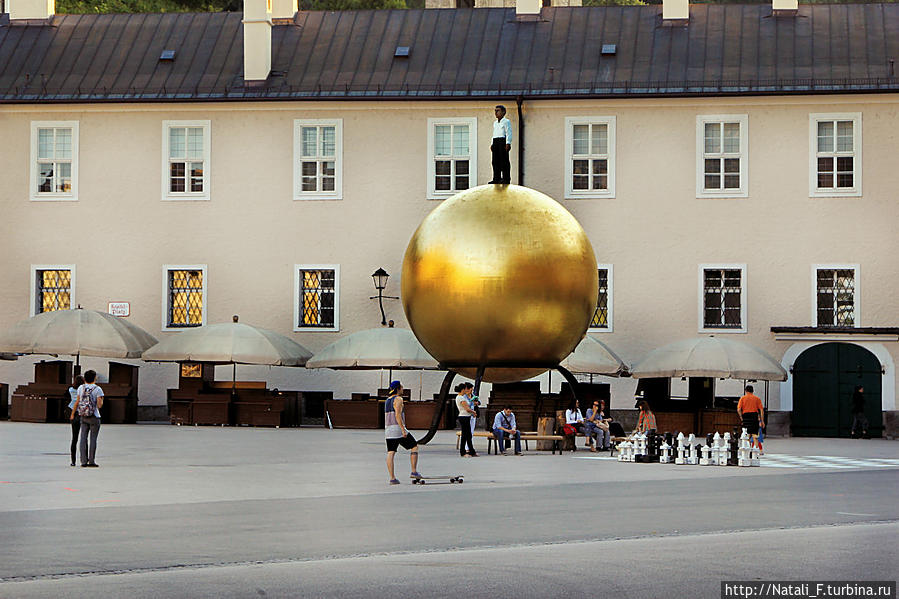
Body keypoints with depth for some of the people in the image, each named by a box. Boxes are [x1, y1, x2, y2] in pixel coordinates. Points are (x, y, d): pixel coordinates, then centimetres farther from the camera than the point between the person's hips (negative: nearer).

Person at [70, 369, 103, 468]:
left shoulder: (81, 388, 2)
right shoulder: (97, 389, -9)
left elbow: (77, 402, 4)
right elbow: (99, 404, -15)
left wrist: (72, 414, 14)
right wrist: (101, 401, 8)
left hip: (83, 417, 3)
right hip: (94, 417, -3)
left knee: (83, 438, 5)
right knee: (93, 439, 1)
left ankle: (84, 461, 3)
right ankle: (91, 461, -1)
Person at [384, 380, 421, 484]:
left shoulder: (387, 400, 17)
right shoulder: (398, 399, -9)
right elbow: (397, 415, -19)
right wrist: (403, 430, -20)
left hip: (388, 429, 8)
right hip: (398, 428, -8)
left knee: (390, 453, 3)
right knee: (414, 446, 8)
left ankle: (392, 478, -1)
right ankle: (414, 471, 3)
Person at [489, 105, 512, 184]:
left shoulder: (506, 122, -2)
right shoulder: (495, 123, 22)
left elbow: (509, 133, -8)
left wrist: (508, 143, -16)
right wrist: (492, 144, 18)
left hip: (503, 140, -8)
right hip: (495, 141, 8)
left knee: (504, 160, -9)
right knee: (495, 161, 3)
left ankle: (506, 178, -8)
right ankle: (496, 179, 5)